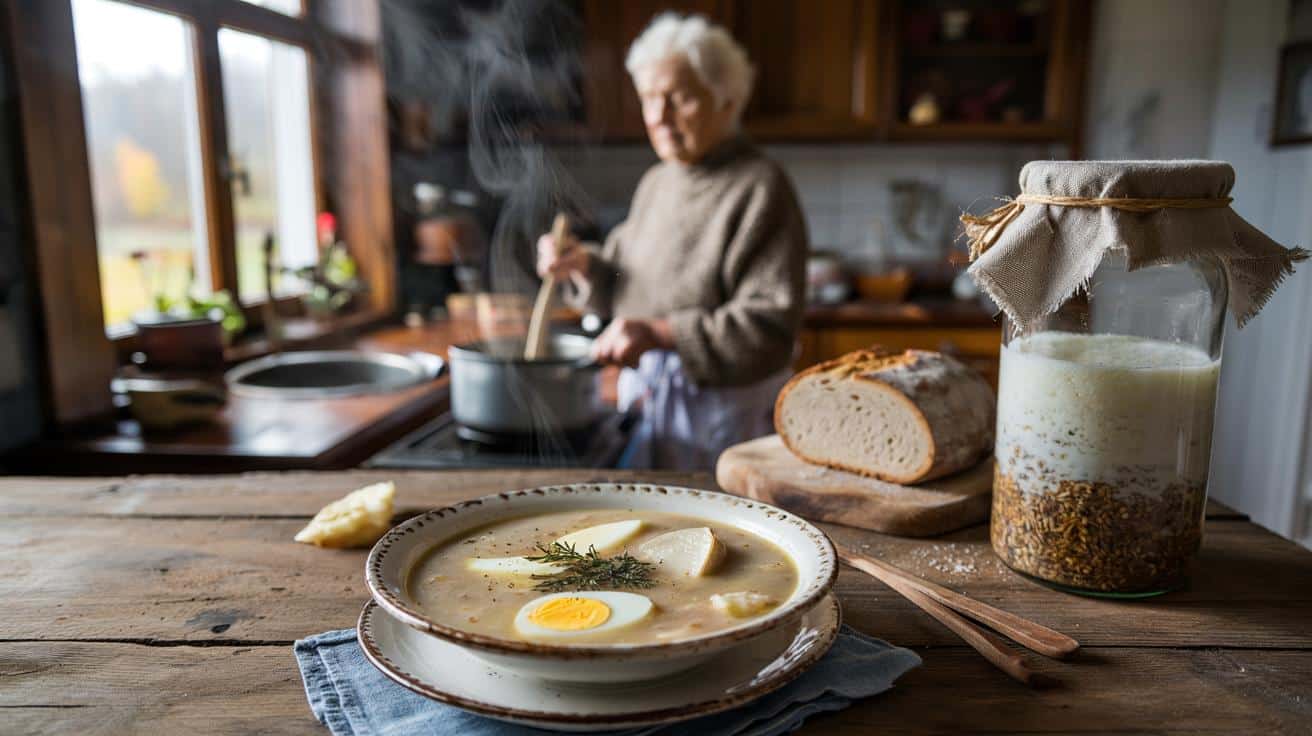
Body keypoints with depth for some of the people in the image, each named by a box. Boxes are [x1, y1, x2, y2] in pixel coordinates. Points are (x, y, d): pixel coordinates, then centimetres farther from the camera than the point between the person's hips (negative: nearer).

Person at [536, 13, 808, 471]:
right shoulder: (655, 183, 9)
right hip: (641, 393, 7)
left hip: (724, 410, -7)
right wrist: (585, 265, -3)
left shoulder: (759, 189, -15)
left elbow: (771, 325, -21)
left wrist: (661, 334, -29)